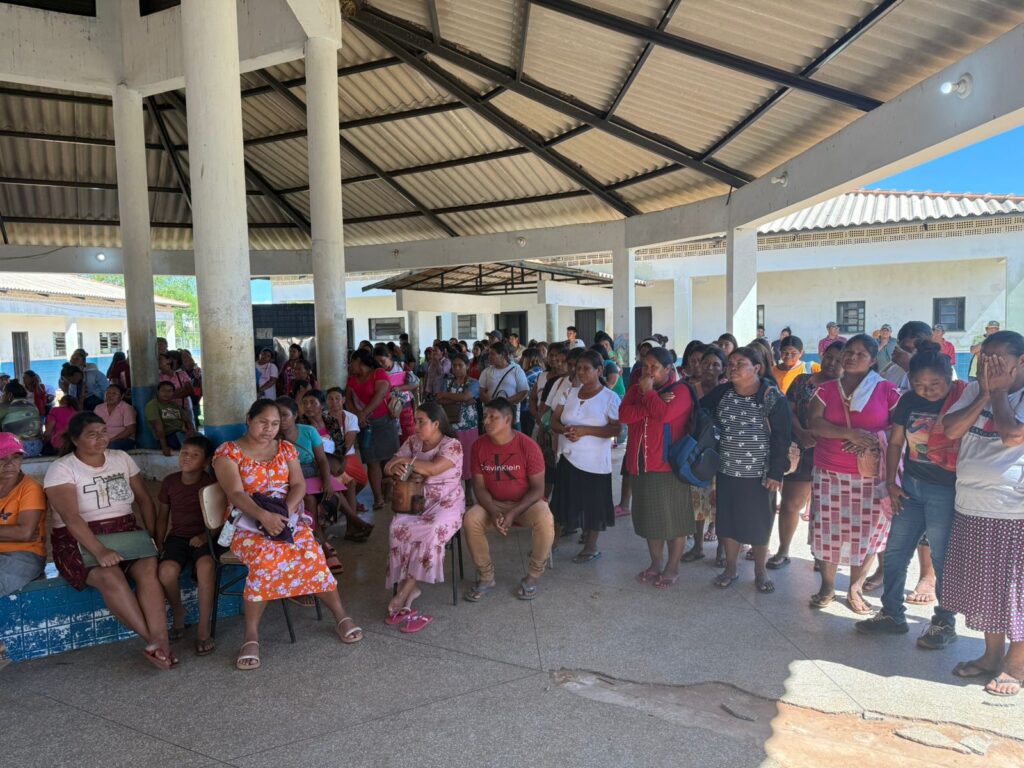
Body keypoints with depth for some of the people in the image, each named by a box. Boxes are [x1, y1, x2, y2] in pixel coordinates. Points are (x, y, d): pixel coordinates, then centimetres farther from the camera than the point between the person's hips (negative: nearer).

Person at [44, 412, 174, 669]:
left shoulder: (121, 458, 9)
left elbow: (144, 499, 12)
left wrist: (153, 535, 0)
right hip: (80, 541, -3)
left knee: (148, 568, -28)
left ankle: (158, 641, -35)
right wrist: (100, 551, -31)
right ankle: (156, 641, -30)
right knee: (110, 576, -33)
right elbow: (71, 518, -18)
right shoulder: (61, 469, -6)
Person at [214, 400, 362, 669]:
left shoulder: (286, 448, 12)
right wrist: (264, 515, -30)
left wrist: (286, 510, -17)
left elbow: (299, 485, 4)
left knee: (311, 553, -26)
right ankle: (251, 637, -24)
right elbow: (236, 494, -12)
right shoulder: (228, 452, 0)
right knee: (265, 556, -35)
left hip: (288, 518, 3)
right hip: (249, 523, -3)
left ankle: (341, 616, -9)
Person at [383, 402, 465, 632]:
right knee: (399, 528, -26)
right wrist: (396, 468, -16)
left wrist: (406, 460, -10)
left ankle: (403, 594, -24)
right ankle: (409, 591, -24)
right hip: (416, 501, 5)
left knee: (432, 531, -33)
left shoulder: (452, 445, -8)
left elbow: (432, 469, -23)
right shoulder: (413, 442, 10)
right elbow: (388, 467, 9)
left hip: (446, 503, -4)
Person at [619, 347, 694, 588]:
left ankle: (672, 567, 17)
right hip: (640, 465, 6)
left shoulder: (680, 390, -6)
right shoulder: (636, 389, 10)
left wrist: (649, 392, -11)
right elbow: (624, 415, -7)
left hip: (668, 466, -5)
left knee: (673, 518, 3)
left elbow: (665, 414, -24)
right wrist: (653, 404, -16)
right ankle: (656, 563, 29)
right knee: (650, 517, 15)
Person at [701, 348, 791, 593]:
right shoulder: (721, 392, -1)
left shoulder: (773, 397, -12)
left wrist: (776, 473, -15)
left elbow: (780, 437, -12)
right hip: (726, 471, 4)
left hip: (758, 474, -4)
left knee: (759, 524, 9)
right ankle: (730, 568, 29)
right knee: (728, 520, 12)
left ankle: (760, 572, 26)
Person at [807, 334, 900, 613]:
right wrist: (850, 434, -19)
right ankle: (827, 586, 22)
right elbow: (814, 423, -7)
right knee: (828, 529, 5)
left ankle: (855, 589, 23)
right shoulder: (827, 389, 5)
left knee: (865, 531, 5)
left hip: (871, 474, -1)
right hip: (829, 473, 1)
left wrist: (872, 440, -15)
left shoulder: (886, 390, 2)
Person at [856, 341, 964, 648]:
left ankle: (945, 623, 22)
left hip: (946, 492, -5)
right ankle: (892, 614, 23)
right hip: (910, 485, 5)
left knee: (943, 559, 5)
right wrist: (891, 482, 7)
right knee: (895, 551, 9)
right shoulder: (909, 400, 3)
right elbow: (895, 442, 10)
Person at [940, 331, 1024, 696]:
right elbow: (950, 430, -4)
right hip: (970, 509, 6)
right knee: (983, 587, 17)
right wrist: (985, 394, -10)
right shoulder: (975, 390, 6)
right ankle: (992, 654, 34)